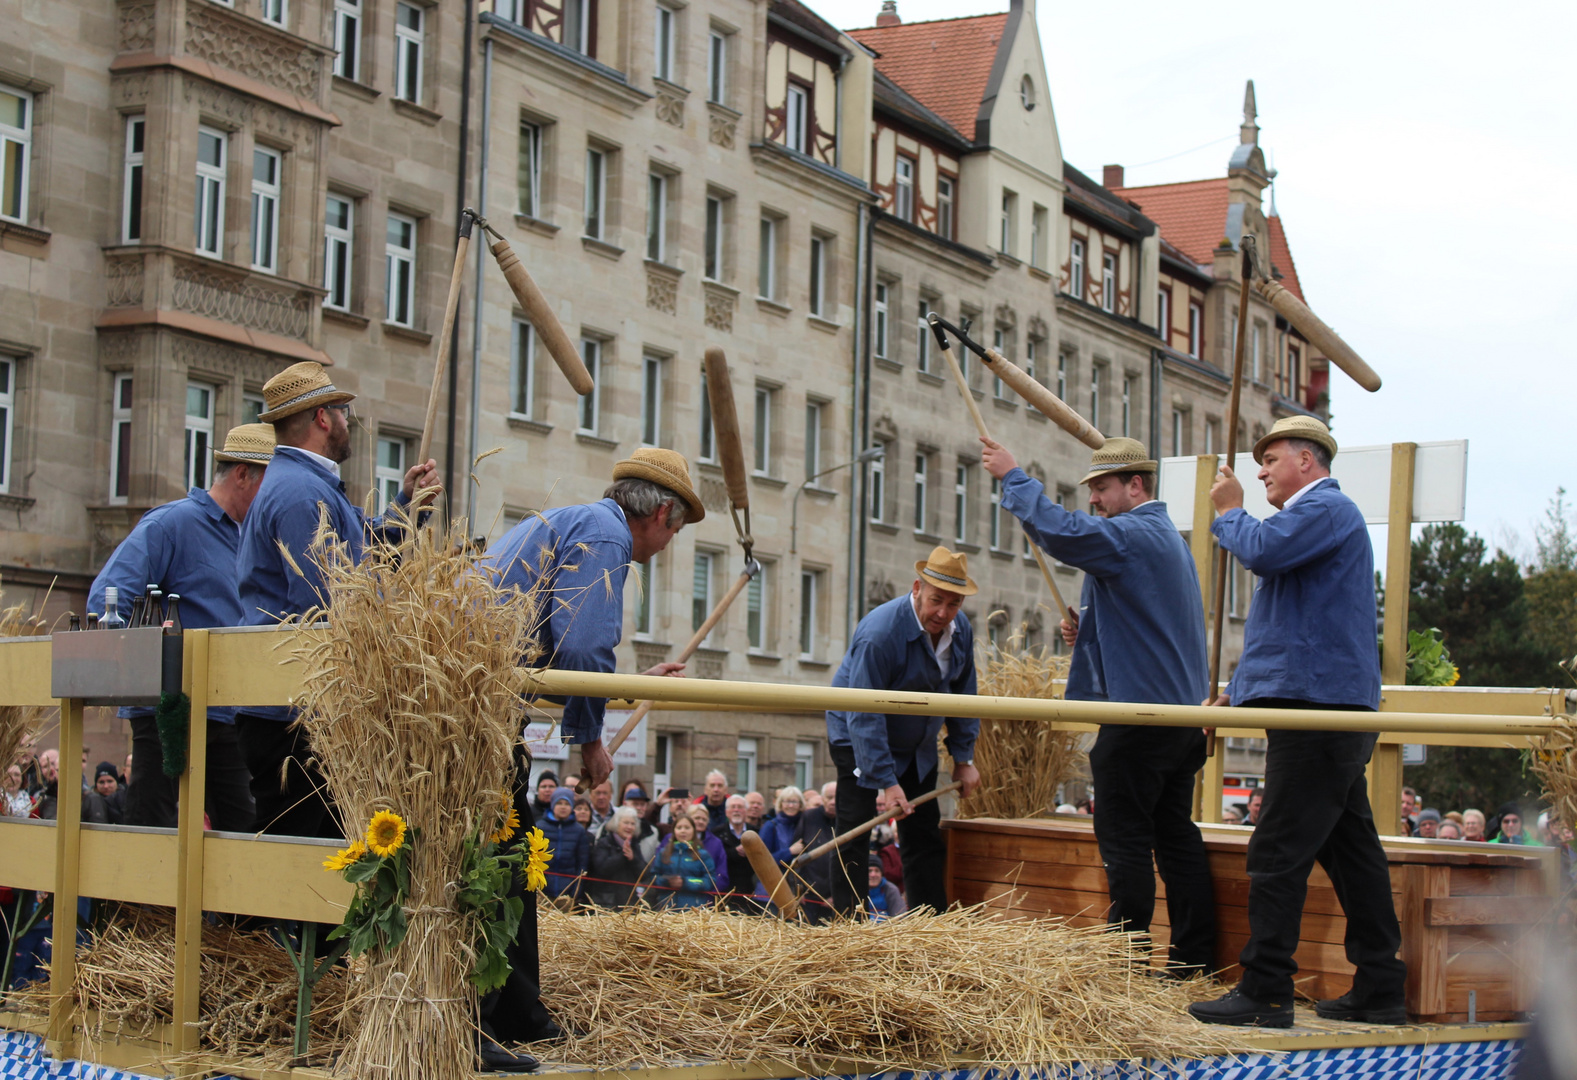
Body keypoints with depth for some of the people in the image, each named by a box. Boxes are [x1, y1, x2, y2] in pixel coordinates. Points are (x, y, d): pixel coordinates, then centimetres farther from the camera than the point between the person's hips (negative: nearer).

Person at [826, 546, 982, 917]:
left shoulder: (961, 630, -8)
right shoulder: (879, 633, -31)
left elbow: (962, 696, 7)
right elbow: (863, 717, -32)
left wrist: (964, 758, 2)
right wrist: (887, 781, -35)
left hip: (916, 746, 7)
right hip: (857, 738, -6)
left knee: (924, 838, 6)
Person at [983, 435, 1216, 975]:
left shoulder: (1132, 535, -14)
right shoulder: (1166, 537, 20)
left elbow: (1060, 531, -27)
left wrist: (1013, 476, -16)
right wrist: (1085, 629, 13)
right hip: (1182, 709, 10)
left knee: (1125, 839, -5)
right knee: (1175, 834, 11)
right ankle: (1195, 959, 13)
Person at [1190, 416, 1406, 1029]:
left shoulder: (1327, 508, -7)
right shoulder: (1315, 516, 27)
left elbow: (1264, 551, -25)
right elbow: (1286, 631, 32)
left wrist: (1229, 512, -4)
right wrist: (1236, 693, 27)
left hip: (1316, 707, -11)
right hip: (1334, 707, 11)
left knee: (1280, 852, -11)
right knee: (1350, 849, 10)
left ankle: (1265, 993, -11)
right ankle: (1380, 990, 13)